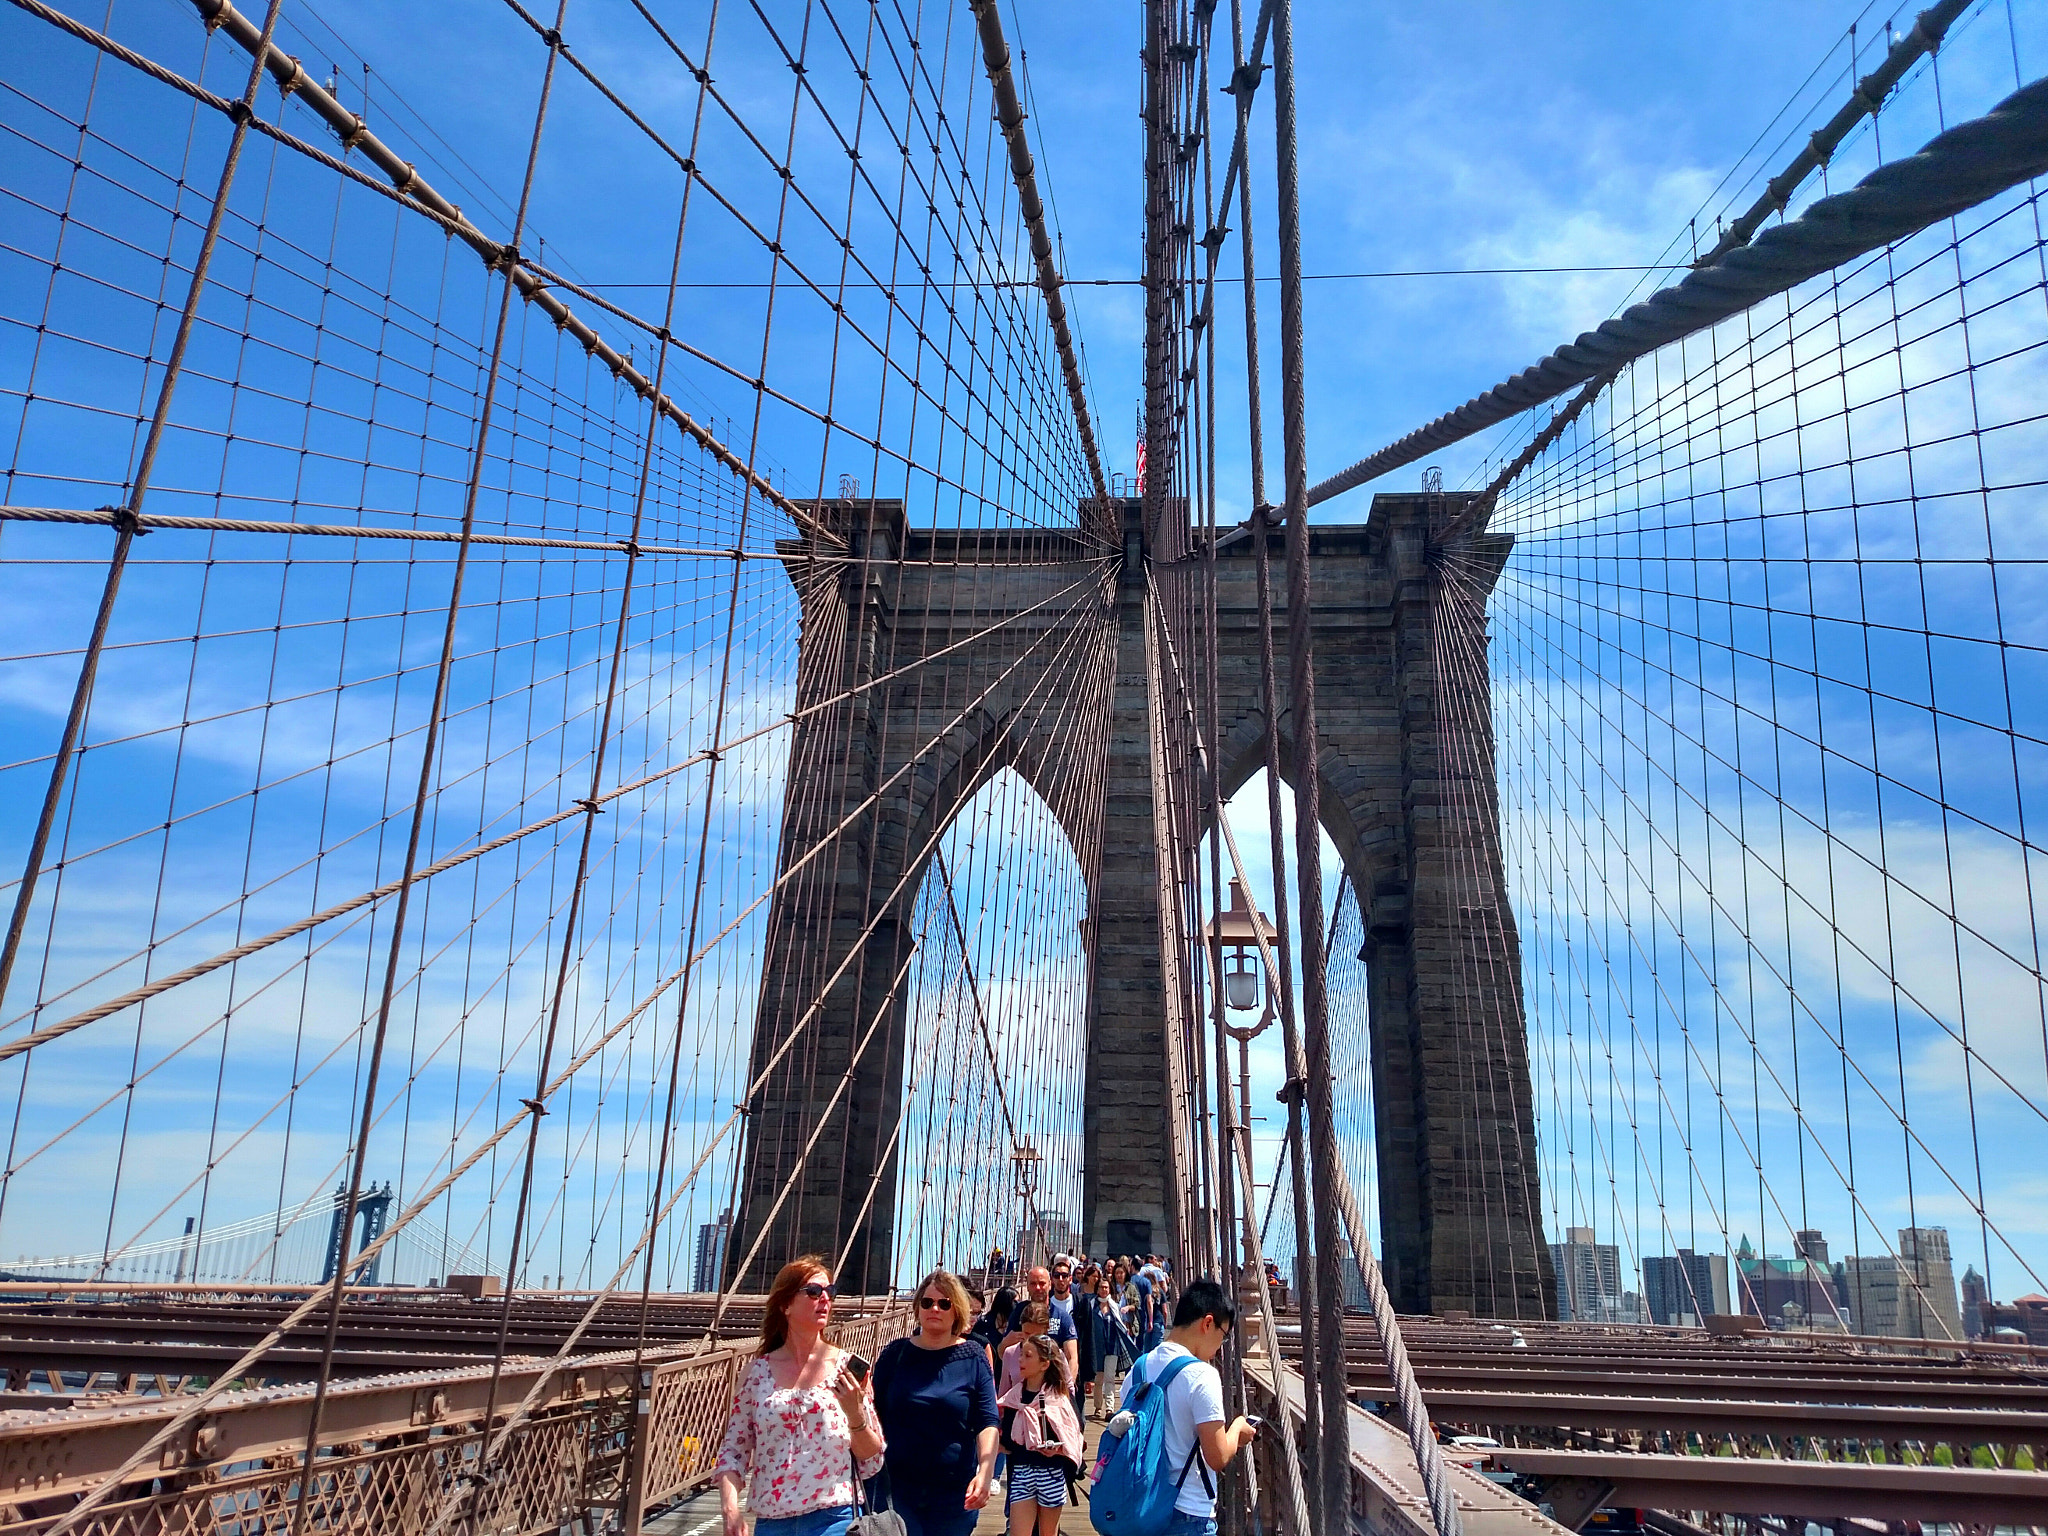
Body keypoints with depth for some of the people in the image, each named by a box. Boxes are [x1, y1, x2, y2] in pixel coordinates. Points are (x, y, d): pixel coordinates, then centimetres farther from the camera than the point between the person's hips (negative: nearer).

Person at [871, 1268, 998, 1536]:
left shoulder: (973, 1357, -2)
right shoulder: (895, 1353, 1)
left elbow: (987, 1422, -9)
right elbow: (875, 1414, 4)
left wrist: (985, 1472, -23)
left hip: (955, 1491, 0)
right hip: (897, 1485, 0)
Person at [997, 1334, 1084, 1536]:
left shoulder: (1060, 1396, -4)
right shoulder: (1014, 1396, 5)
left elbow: (1076, 1434, -4)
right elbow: (1005, 1440, 10)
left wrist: (1058, 1447, -20)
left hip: (1052, 1473, -2)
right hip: (1021, 1472, 2)